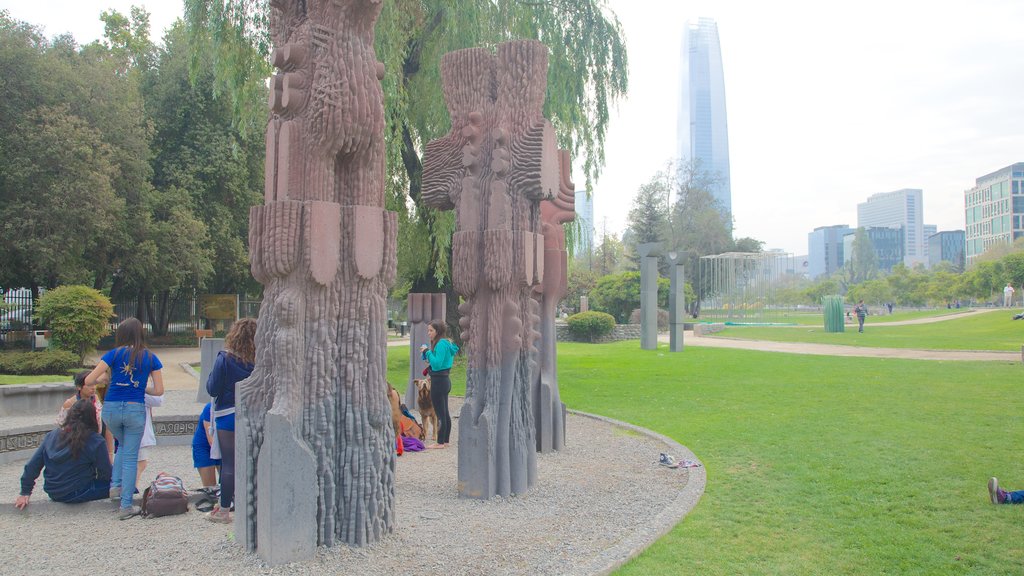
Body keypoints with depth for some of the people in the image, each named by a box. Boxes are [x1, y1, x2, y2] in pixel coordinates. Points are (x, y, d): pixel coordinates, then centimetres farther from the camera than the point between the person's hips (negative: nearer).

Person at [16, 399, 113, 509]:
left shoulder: (51, 435, 4)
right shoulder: (96, 441, -13)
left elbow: (32, 465, 7)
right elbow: (106, 474, -7)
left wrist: (25, 492, 15)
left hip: (54, 494, 7)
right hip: (78, 494, -6)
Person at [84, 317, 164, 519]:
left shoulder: (115, 354, -1)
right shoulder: (150, 358, 3)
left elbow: (89, 381, -5)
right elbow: (159, 390, 2)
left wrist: (102, 380, 16)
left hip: (111, 409, 1)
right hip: (136, 410, -1)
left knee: (123, 445, 30)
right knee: (131, 456, 6)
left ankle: (116, 486, 18)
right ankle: (126, 506, 7)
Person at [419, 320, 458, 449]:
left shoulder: (441, 344, -17)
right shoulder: (446, 343, 12)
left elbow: (437, 364, -23)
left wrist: (428, 352, -16)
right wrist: (427, 352, 10)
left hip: (439, 382, -10)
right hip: (445, 380, 10)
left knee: (440, 414, -4)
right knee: (445, 413, 14)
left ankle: (440, 442, 2)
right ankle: (445, 441, 21)